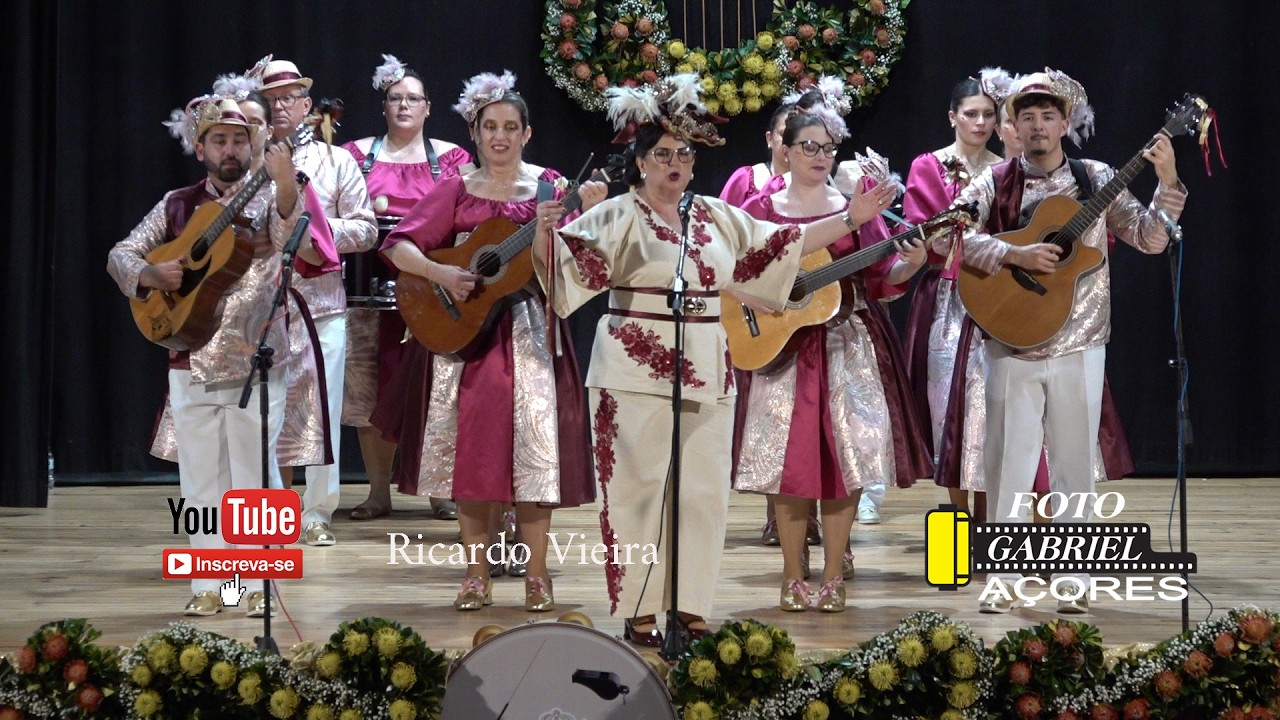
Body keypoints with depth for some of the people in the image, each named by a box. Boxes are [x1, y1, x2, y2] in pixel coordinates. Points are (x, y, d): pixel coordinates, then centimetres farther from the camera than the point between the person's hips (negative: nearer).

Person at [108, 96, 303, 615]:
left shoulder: (268, 199, 0)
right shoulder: (178, 205, 10)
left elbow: (290, 239, -22)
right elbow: (121, 254, 10)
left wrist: (286, 187, -41)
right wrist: (150, 274, -12)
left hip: (254, 360, -3)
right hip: (190, 362, 3)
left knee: (256, 474, 0)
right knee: (201, 476, 7)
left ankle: (259, 585, 7)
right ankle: (208, 585, 15)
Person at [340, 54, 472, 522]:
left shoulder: (450, 157, 9)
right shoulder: (359, 154, 10)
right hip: (373, 285, 1)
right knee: (371, 384, 0)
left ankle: (440, 490, 4)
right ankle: (379, 491, 8)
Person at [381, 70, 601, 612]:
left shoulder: (548, 187, 5)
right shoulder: (456, 191, 7)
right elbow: (399, 245, 1)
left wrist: (589, 214, -20)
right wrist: (440, 274, -15)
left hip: (530, 330, -1)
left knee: (533, 446, -6)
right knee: (472, 447, 2)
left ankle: (537, 576, 3)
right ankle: (476, 574, 11)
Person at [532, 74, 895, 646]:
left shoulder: (718, 218, 14)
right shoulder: (618, 218, -3)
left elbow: (783, 245, 19)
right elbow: (562, 260, -15)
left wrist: (851, 218, 16)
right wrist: (546, 229, -37)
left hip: (706, 374, 5)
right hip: (637, 374, -5)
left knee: (703, 490, 6)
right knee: (639, 489, -2)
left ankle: (691, 606, 14)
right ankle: (639, 611, 4)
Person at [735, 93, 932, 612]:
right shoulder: (761, 211, 6)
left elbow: (880, 277, 2)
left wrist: (910, 265, -16)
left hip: (848, 344, 1)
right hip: (782, 341, -1)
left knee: (847, 453, -5)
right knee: (790, 457, -4)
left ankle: (834, 574, 5)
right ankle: (793, 576, 6)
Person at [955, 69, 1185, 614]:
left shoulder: (1096, 180, 5)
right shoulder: (994, 184, 3)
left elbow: (1151, 239, 0)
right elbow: (957, 237, -11)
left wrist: (1167, 181, -13)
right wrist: (1016, 255, -22)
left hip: (1078, 345, 0)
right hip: (1011, 341, 0)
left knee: (1074, 462, 7)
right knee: (1008, 461, 3)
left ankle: (1074, 580, 15)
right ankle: (1004, 579, 11)